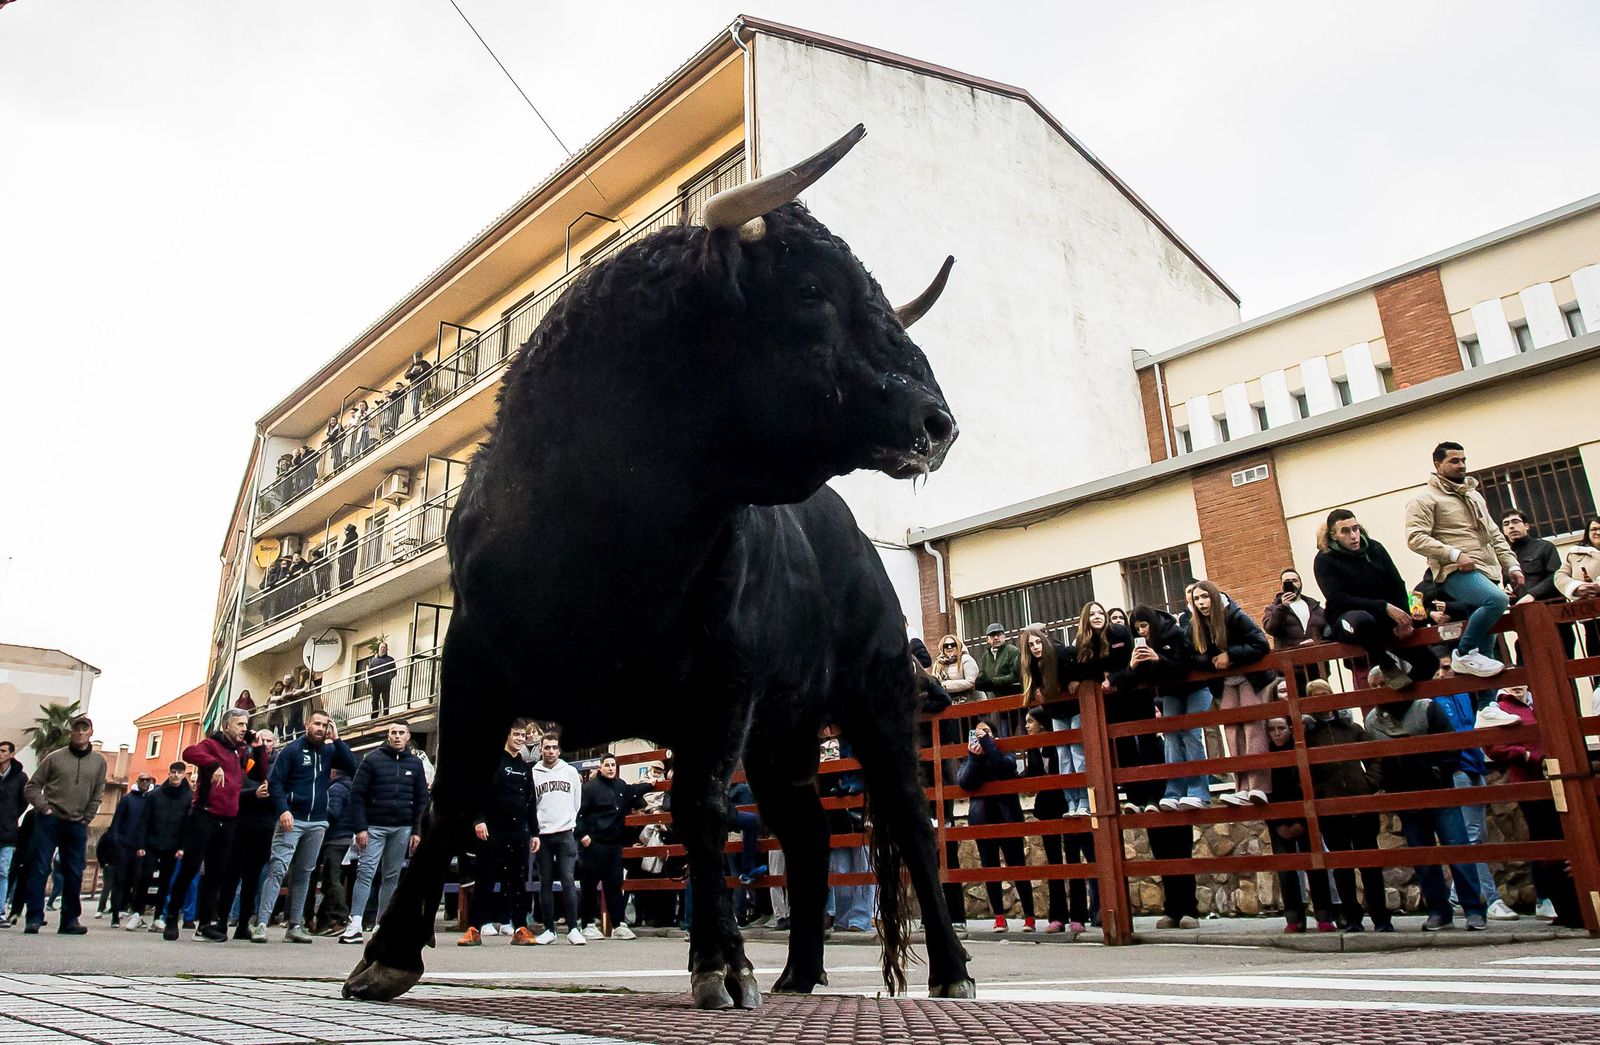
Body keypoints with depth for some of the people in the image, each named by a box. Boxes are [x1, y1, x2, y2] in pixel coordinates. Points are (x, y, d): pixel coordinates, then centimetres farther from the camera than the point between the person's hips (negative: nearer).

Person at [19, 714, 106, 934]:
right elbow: (31, 786, 4)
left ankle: (70, 920, 11)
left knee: (74, 874, 3)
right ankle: (33, 918, 2)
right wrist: (44, 807, -8)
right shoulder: (55, 758, 2)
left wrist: (86, 818, 3)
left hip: (77, 826, 2)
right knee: (39, 869, -4)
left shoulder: (99, 761, 8)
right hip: (49, 821, -2)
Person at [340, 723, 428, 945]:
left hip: (402, 828, 3)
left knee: (392, 876, 6)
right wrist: (360, 827, -11)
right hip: (374, 826, -3)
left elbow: (421, 799, 10)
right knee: (366, 872, -9)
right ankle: (355, 924, -10)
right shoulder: (373, 759, 0)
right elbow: (357, 794, -3)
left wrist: (417, 831, 3)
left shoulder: (415, 763, 9)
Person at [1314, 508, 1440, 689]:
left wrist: (1403, 617, -12)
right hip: (1348, 620, -5)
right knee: (1362, 620, -41)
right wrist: (1384, 607, -28)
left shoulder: (1374, 548, 3)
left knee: (1428, 661, -8)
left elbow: (1397, 586, 5)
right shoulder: (1325, 560, -10)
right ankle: (1388, 666, -16)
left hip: (1385, 617, 5)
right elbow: (1339, 600, -20)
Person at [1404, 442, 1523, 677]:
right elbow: (1415, 538, -13)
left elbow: (1494, 535, 27)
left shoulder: (1474, 495, 25)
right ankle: (1463, 655, -18)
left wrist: (1511, 565, 14)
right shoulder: (1426, 499, 0)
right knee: (1497, 599, -34)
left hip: (1487, 572, 7)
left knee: (1485, 647, 4)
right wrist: (1455, 554, -21)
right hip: (1456, 572, -7)